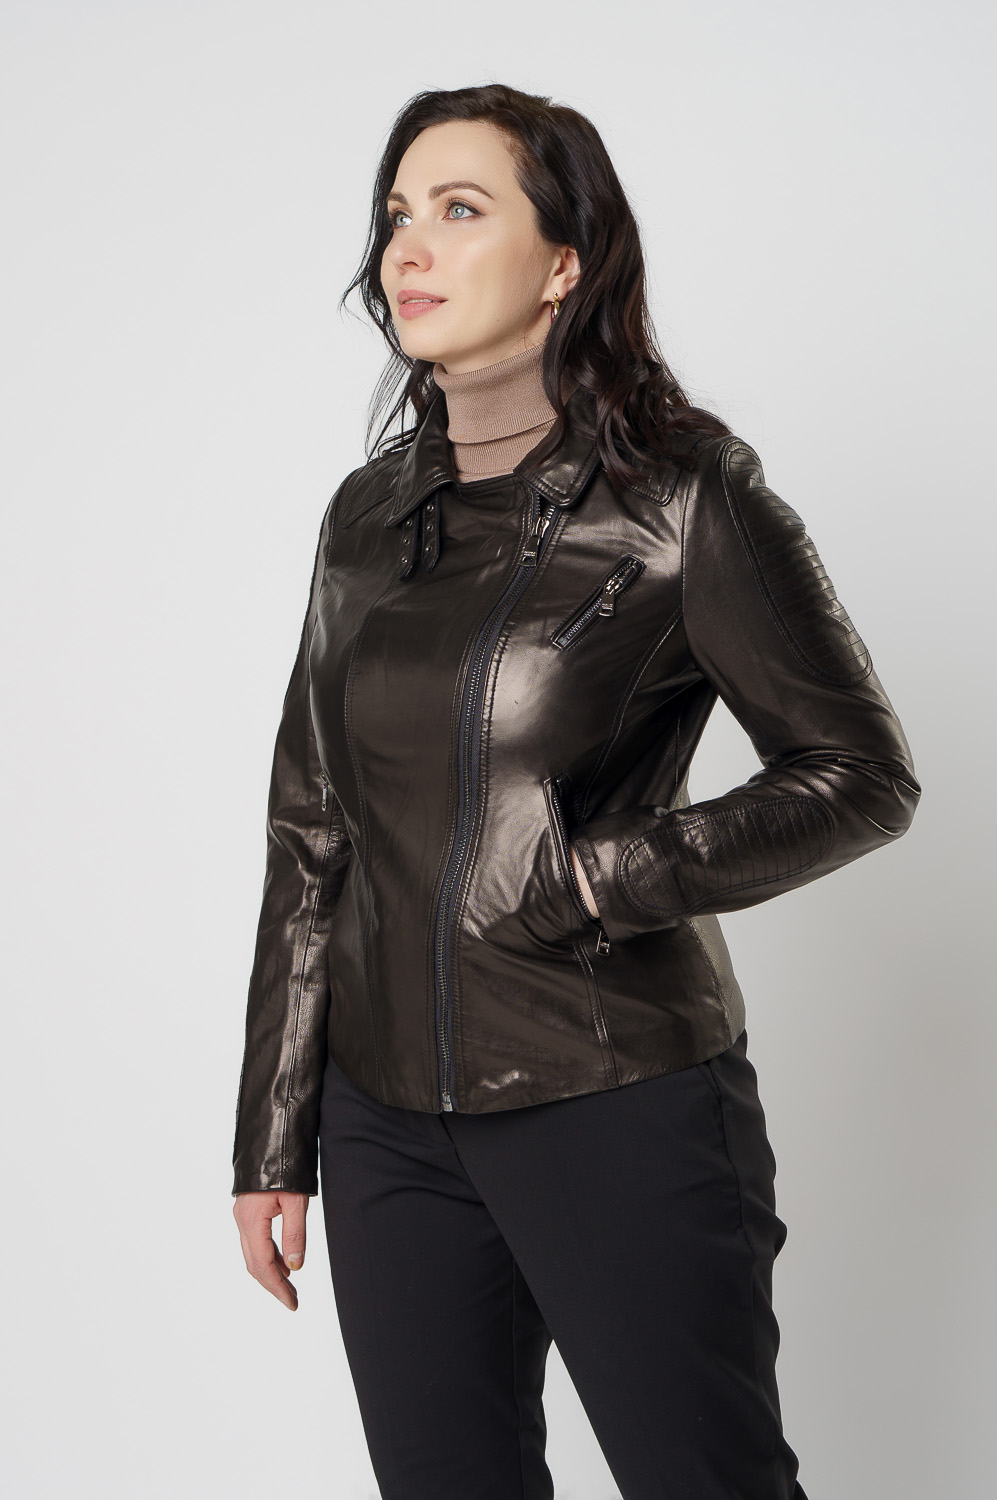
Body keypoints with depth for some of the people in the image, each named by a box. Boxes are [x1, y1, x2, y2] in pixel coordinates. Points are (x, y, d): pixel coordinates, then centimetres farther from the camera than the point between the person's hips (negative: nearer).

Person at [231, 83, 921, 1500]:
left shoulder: (682, 494, -7)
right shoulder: (369, 515, 7)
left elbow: (864, 776, -4)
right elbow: (310, 837, 10)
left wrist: (602, 879, -16)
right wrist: (273, 1140, 9)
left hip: (619, 1110, -4)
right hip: (388, 1118, 5)